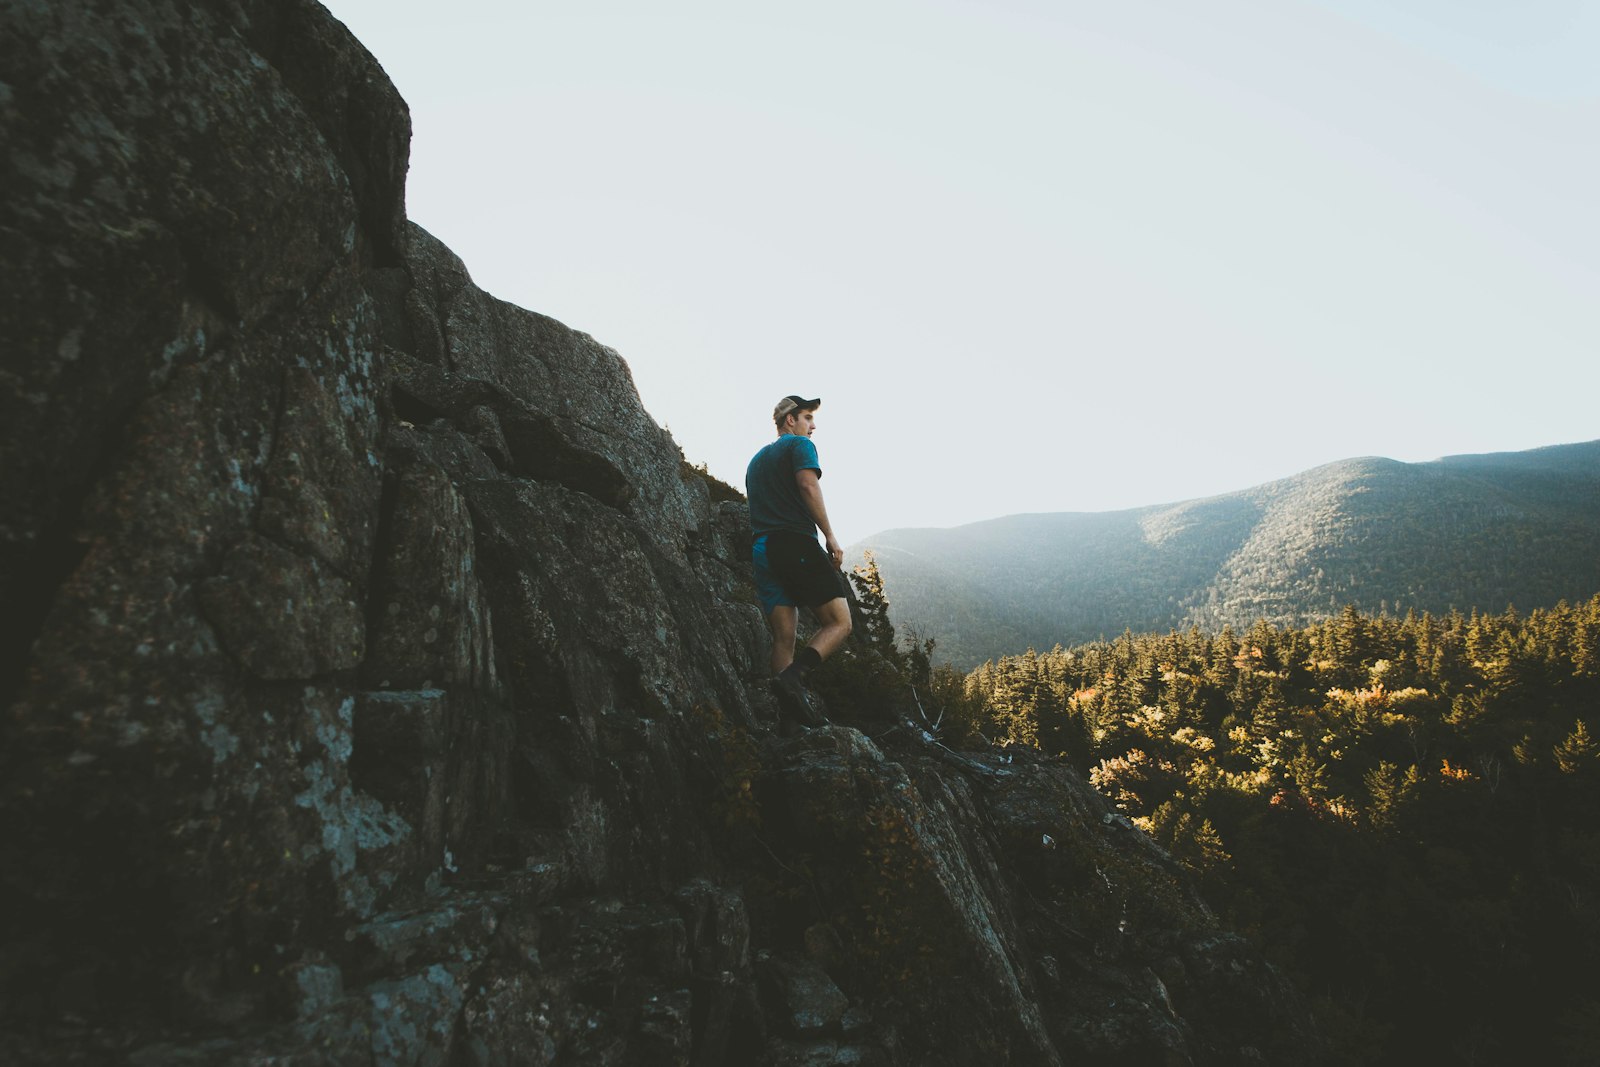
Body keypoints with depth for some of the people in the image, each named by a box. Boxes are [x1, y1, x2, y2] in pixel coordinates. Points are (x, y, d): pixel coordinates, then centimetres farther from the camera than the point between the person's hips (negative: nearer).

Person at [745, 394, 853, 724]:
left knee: (783, 637, 1)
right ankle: (793, 676, -27)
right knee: (839, 623, -5)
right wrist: (830, 536, -13)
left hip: (761, 549, 8)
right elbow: (808, 485, -13)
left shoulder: (756, 460, 30)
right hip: (796, 542, -8)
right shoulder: (799, 444, 5)